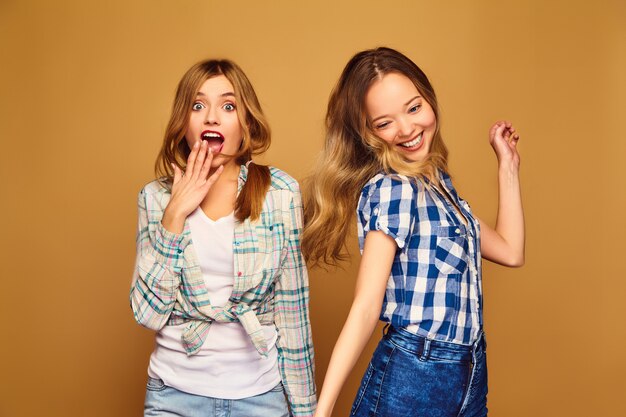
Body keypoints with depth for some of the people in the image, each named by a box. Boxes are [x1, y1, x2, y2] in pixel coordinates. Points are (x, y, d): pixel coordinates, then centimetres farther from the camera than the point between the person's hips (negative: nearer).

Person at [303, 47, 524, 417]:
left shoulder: (438, 183, 7)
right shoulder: (388, 189, -17)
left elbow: (510, 251, 9)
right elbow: (365, 308, -21)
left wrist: (508, 164, 14)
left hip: (469, 374, 8)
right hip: (411, 379, -8)